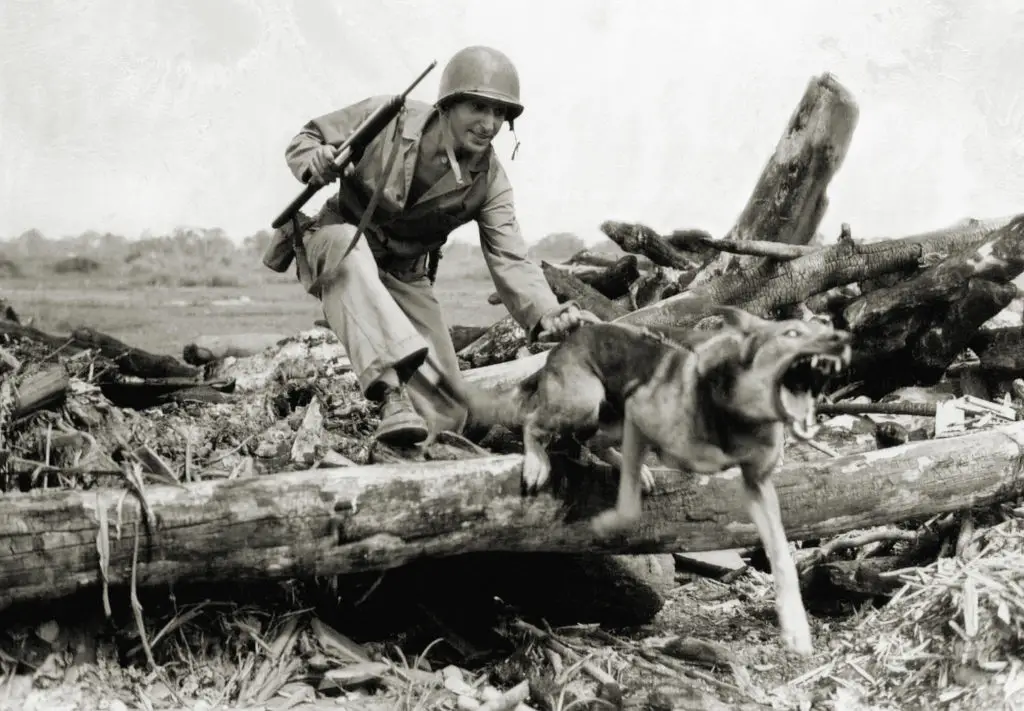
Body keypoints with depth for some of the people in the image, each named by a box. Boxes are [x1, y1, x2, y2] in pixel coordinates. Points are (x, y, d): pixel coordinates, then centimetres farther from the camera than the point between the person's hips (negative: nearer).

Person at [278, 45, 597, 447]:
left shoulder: (489, 182, -10)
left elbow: (510, 262, -18)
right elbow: (305, 140, -8)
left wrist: (547, 314, -37)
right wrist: (315, 161, -34)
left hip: (405, 276, 4)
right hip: (335, 243, -3)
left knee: (445, 411, -9)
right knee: (349, 245, -44)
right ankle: (390, 391, -53)